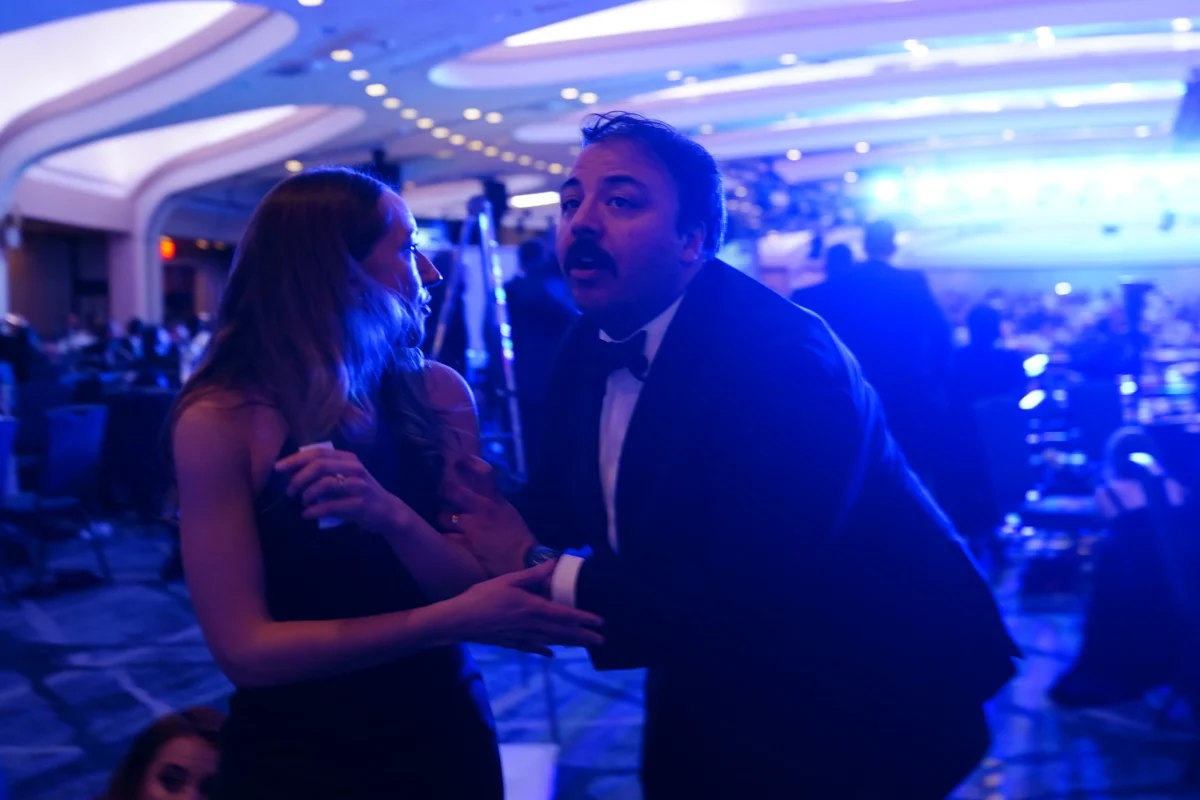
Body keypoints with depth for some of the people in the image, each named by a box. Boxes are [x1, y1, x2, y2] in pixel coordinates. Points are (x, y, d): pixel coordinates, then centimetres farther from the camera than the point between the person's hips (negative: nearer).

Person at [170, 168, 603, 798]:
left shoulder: (437, 394, -8)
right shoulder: (220, 420, -17)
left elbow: (483, 589, -9)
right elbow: (246, 651, -20)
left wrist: (393, 516, -28)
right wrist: (452, 620, -28)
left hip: (441, 738, 3)